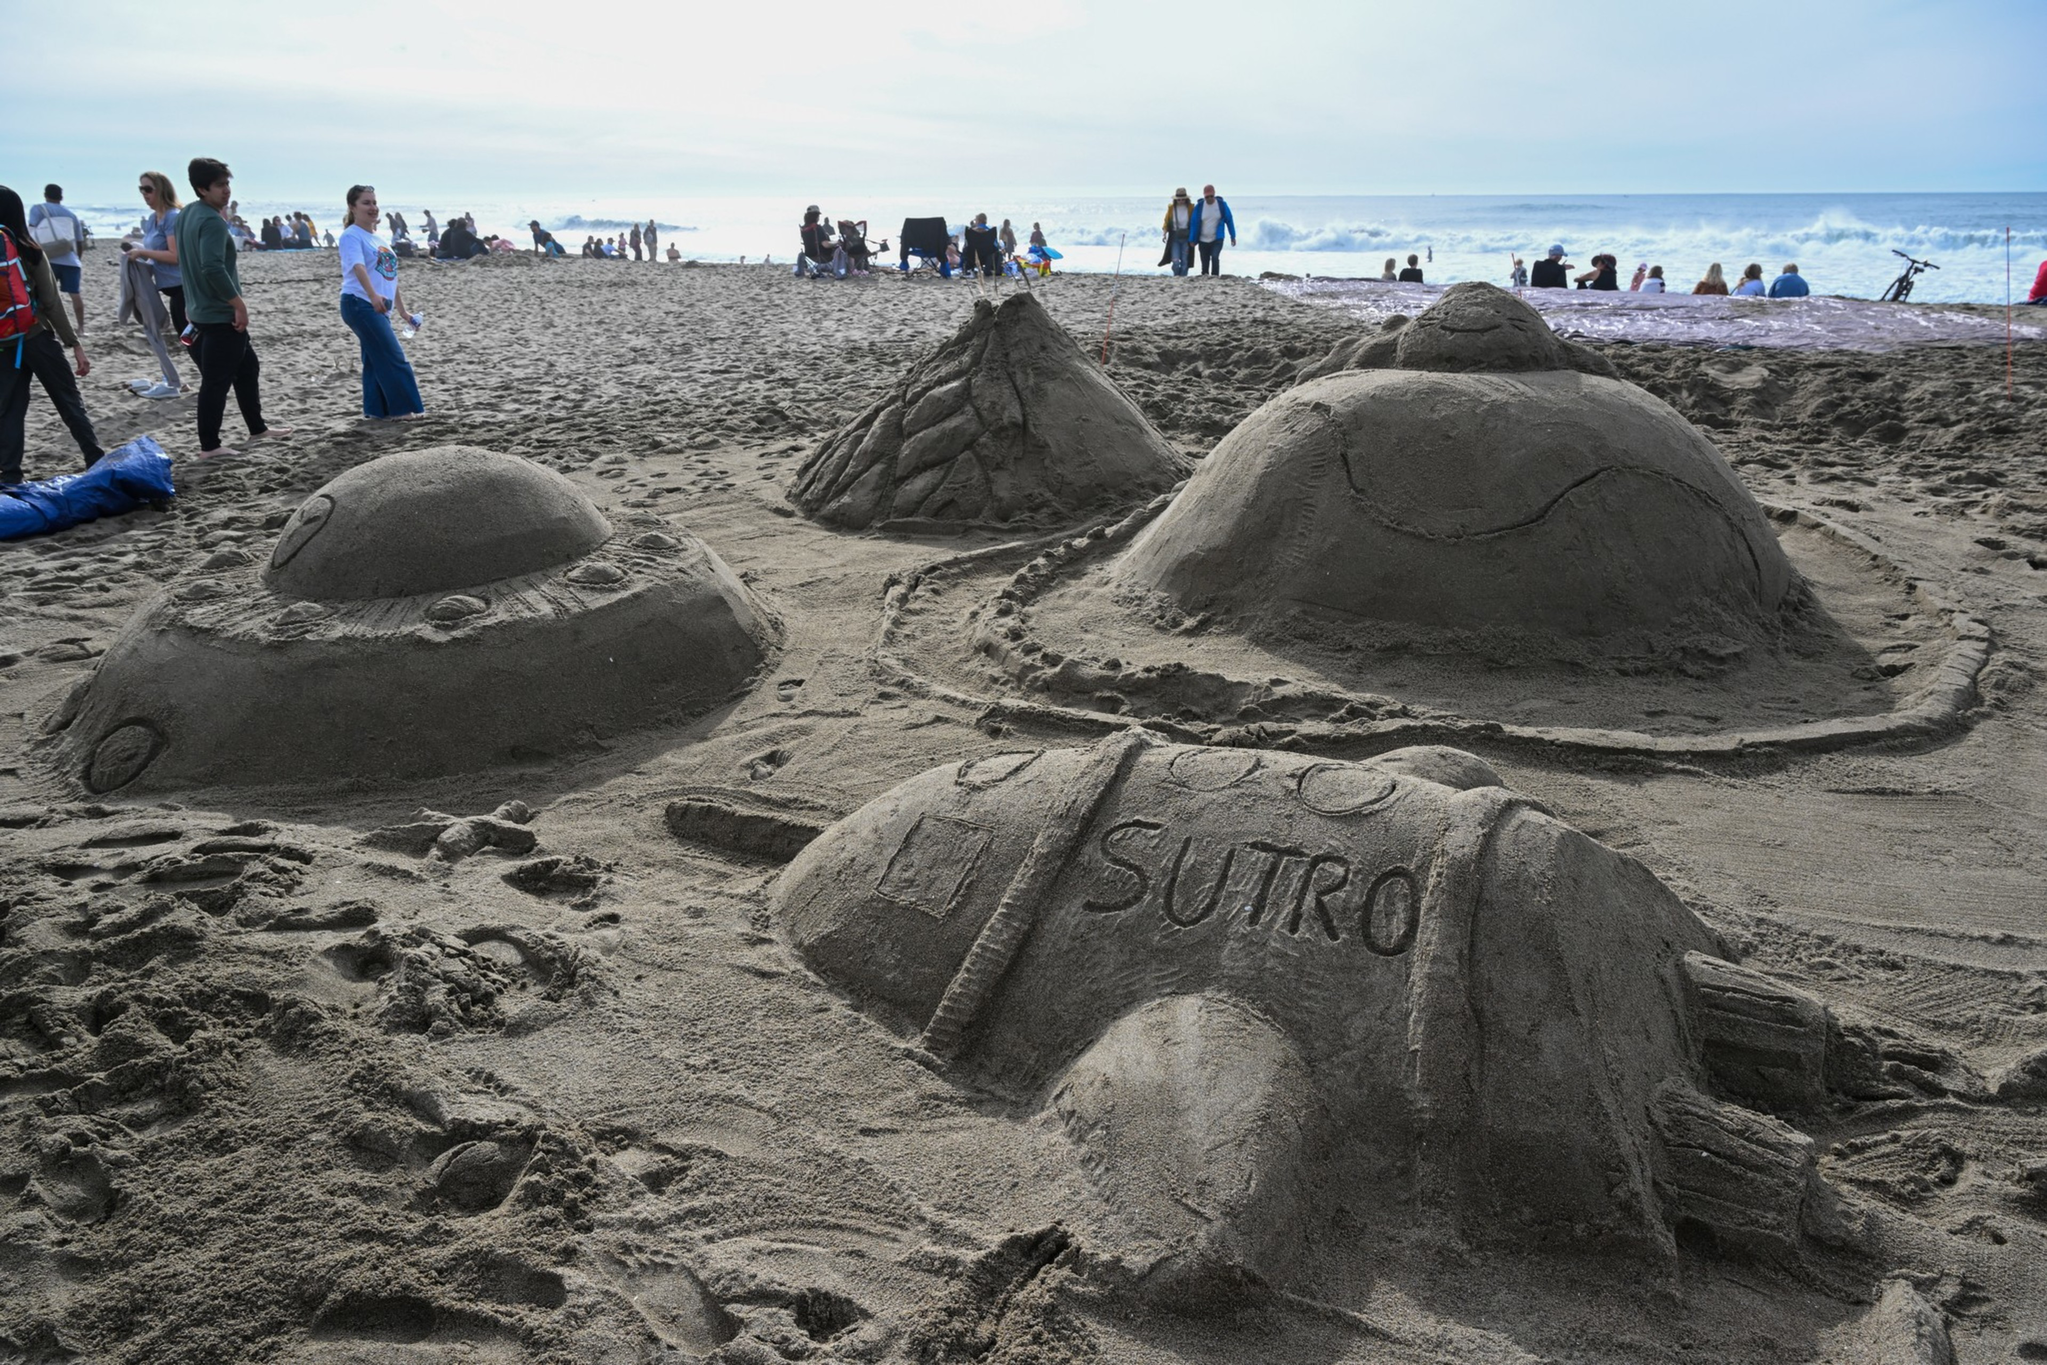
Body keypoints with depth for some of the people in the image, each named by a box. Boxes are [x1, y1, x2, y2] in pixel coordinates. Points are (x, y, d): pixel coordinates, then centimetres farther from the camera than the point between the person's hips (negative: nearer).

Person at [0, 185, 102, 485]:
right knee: (70, 403, 8)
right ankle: (97, 464, 11)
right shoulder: (30, 252, -6)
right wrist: (75, 343, -5)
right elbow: (51, 303, -8)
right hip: (37, 338, -2)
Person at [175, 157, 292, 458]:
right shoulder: (212, 221, -19)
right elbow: (213, 267, -30)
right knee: (216, 380, -3)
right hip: (221, 315, -10)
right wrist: (239, 303, -22)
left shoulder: (187, 215, 11)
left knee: (247, 367, 22)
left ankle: (257, 428, 32)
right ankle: (209, 446, 4)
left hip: (203, 309, 10)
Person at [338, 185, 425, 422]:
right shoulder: (351, 235, -8)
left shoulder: (378, 238, 19)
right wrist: (373, 295, -41)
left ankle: (376, 410, 13)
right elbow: (358, 267, -25)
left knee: (376, 359, 9)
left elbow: (390, 276, 24)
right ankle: (403, 408, -7)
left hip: (379, 308, 8)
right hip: (359, 304, -8)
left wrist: (402, 309, 24)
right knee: (393, 357, -11)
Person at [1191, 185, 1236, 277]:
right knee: (1205, 263, 7)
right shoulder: (1199, 206, -4)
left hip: (1217, 239, -2)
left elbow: (1229, 220, 3)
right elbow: (1194, 223, 0)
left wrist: (1233, 237, 5)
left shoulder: (1222, 204, -4)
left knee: (1215, 257, -23)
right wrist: (1193, 240, 0)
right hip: (1203, 240, 2)